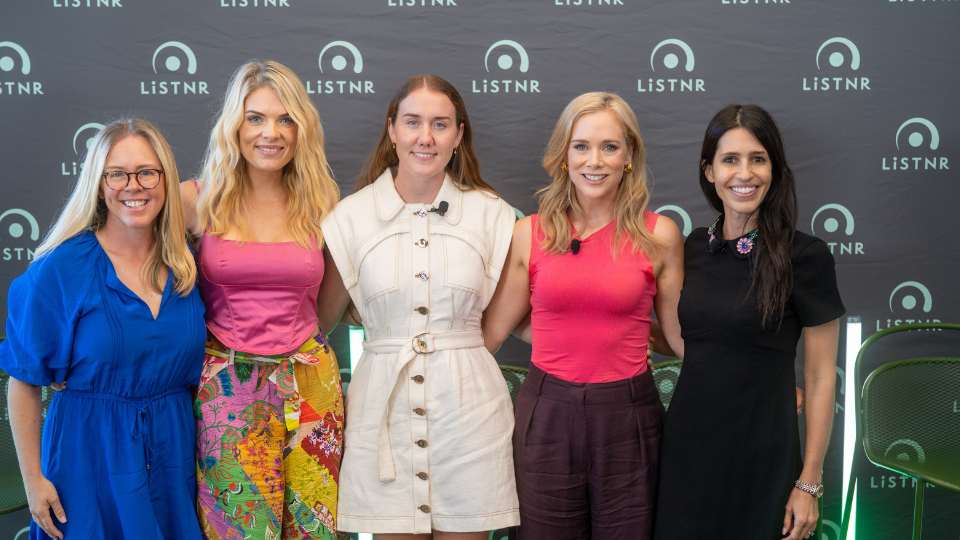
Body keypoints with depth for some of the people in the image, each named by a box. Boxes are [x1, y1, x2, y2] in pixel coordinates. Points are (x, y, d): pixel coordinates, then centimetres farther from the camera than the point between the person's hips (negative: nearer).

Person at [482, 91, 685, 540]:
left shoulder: (660, 235, -2)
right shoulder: (529, 234, -1)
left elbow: (682, 336, 4)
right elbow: (490, 332, 5)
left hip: (628, 420, 0)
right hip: (546, 415, 1)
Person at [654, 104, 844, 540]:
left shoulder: (805, 256, -10)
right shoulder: (694, 247, 3)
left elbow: (820, 376, -8)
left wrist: (809, 483, -8)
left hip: (761, 453, -4)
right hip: (688, 444, 4)